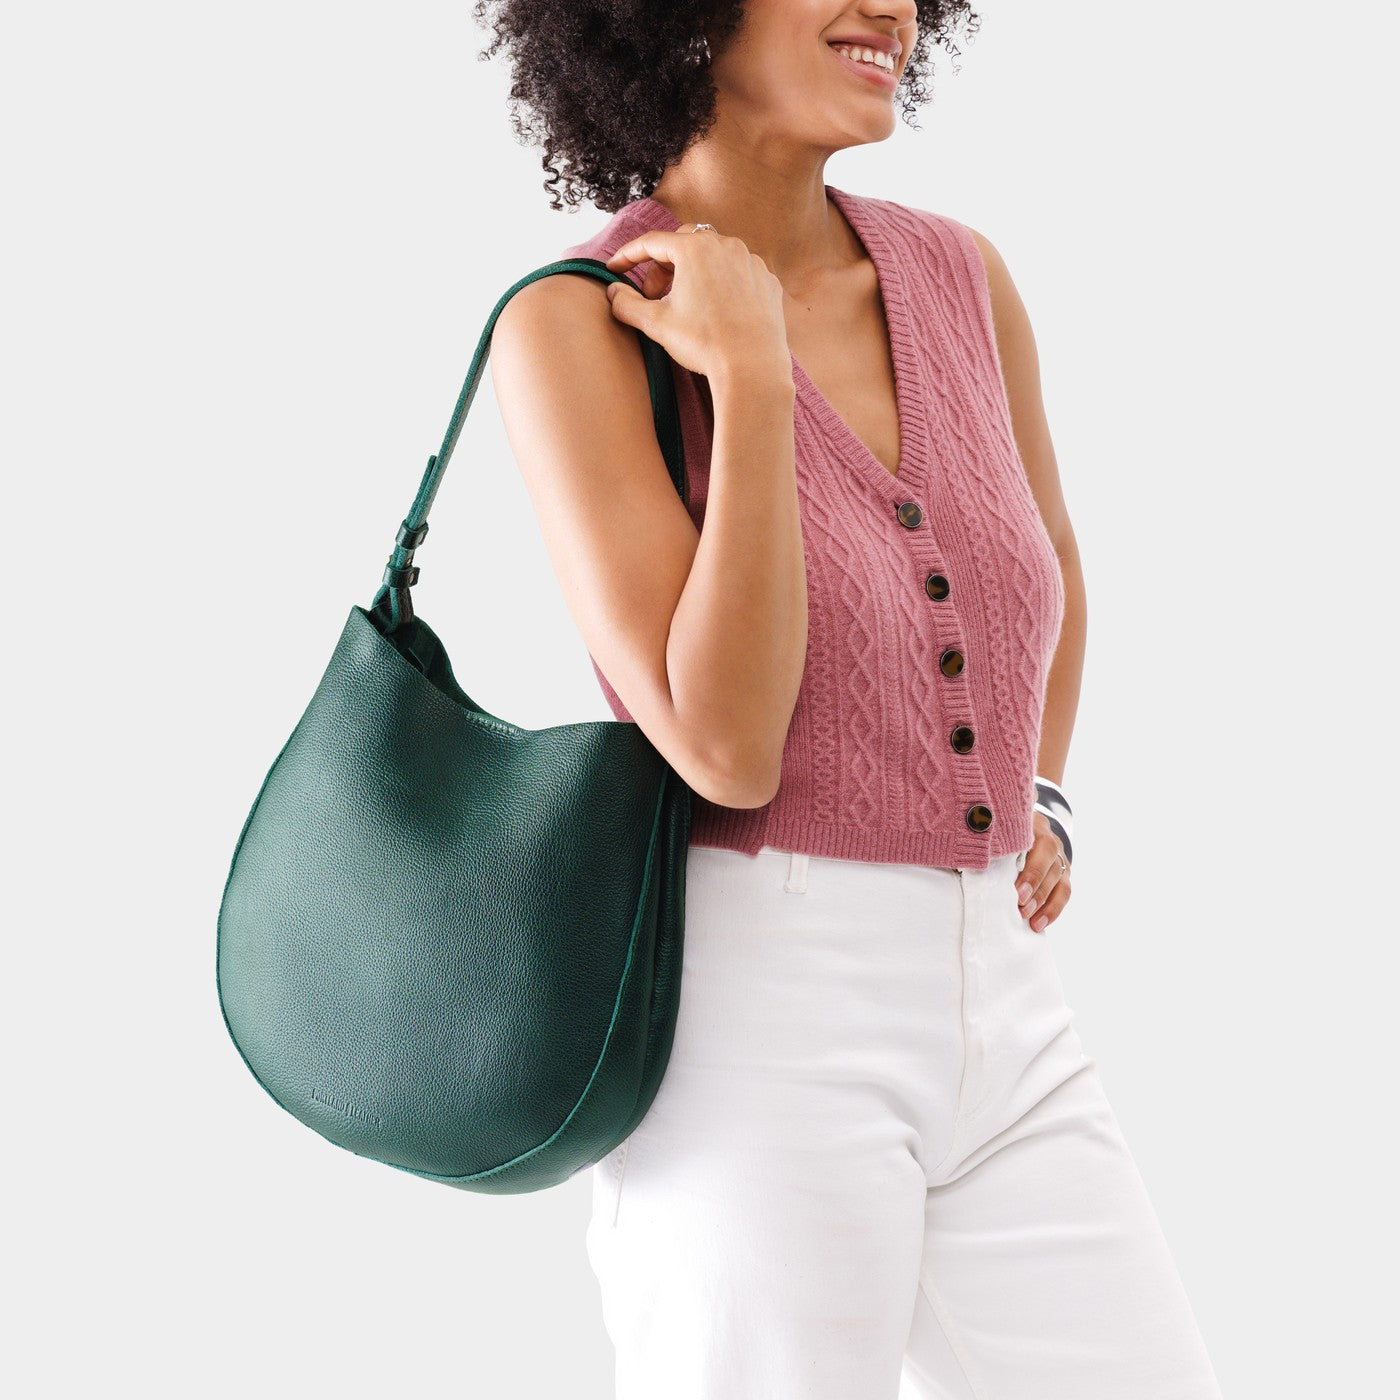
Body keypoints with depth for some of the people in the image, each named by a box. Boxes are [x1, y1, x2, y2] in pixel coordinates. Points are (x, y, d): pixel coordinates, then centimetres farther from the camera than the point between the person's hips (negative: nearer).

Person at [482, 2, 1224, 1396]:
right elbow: (725, 749, -18)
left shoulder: (958, 273, 7)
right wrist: (752, 378, -19)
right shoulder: (572, 328, -10)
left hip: (993, 1012, 6)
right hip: (747, 1018, -6)